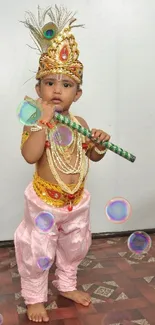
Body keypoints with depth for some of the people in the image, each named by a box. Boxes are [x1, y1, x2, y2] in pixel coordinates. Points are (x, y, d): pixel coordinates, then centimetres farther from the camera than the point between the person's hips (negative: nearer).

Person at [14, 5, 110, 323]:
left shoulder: (80, 123, -3)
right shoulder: (35, 123, -16)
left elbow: (92, 156, 8)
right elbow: (30, 156, -33)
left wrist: (100, 145, -14)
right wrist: (44, 119, -35)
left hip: (76, 201, 5)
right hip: (45, 202, -5)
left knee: (73, 248, 23)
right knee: (38, 252, 10)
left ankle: (67, 284, 49)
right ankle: (34, 297, 34)